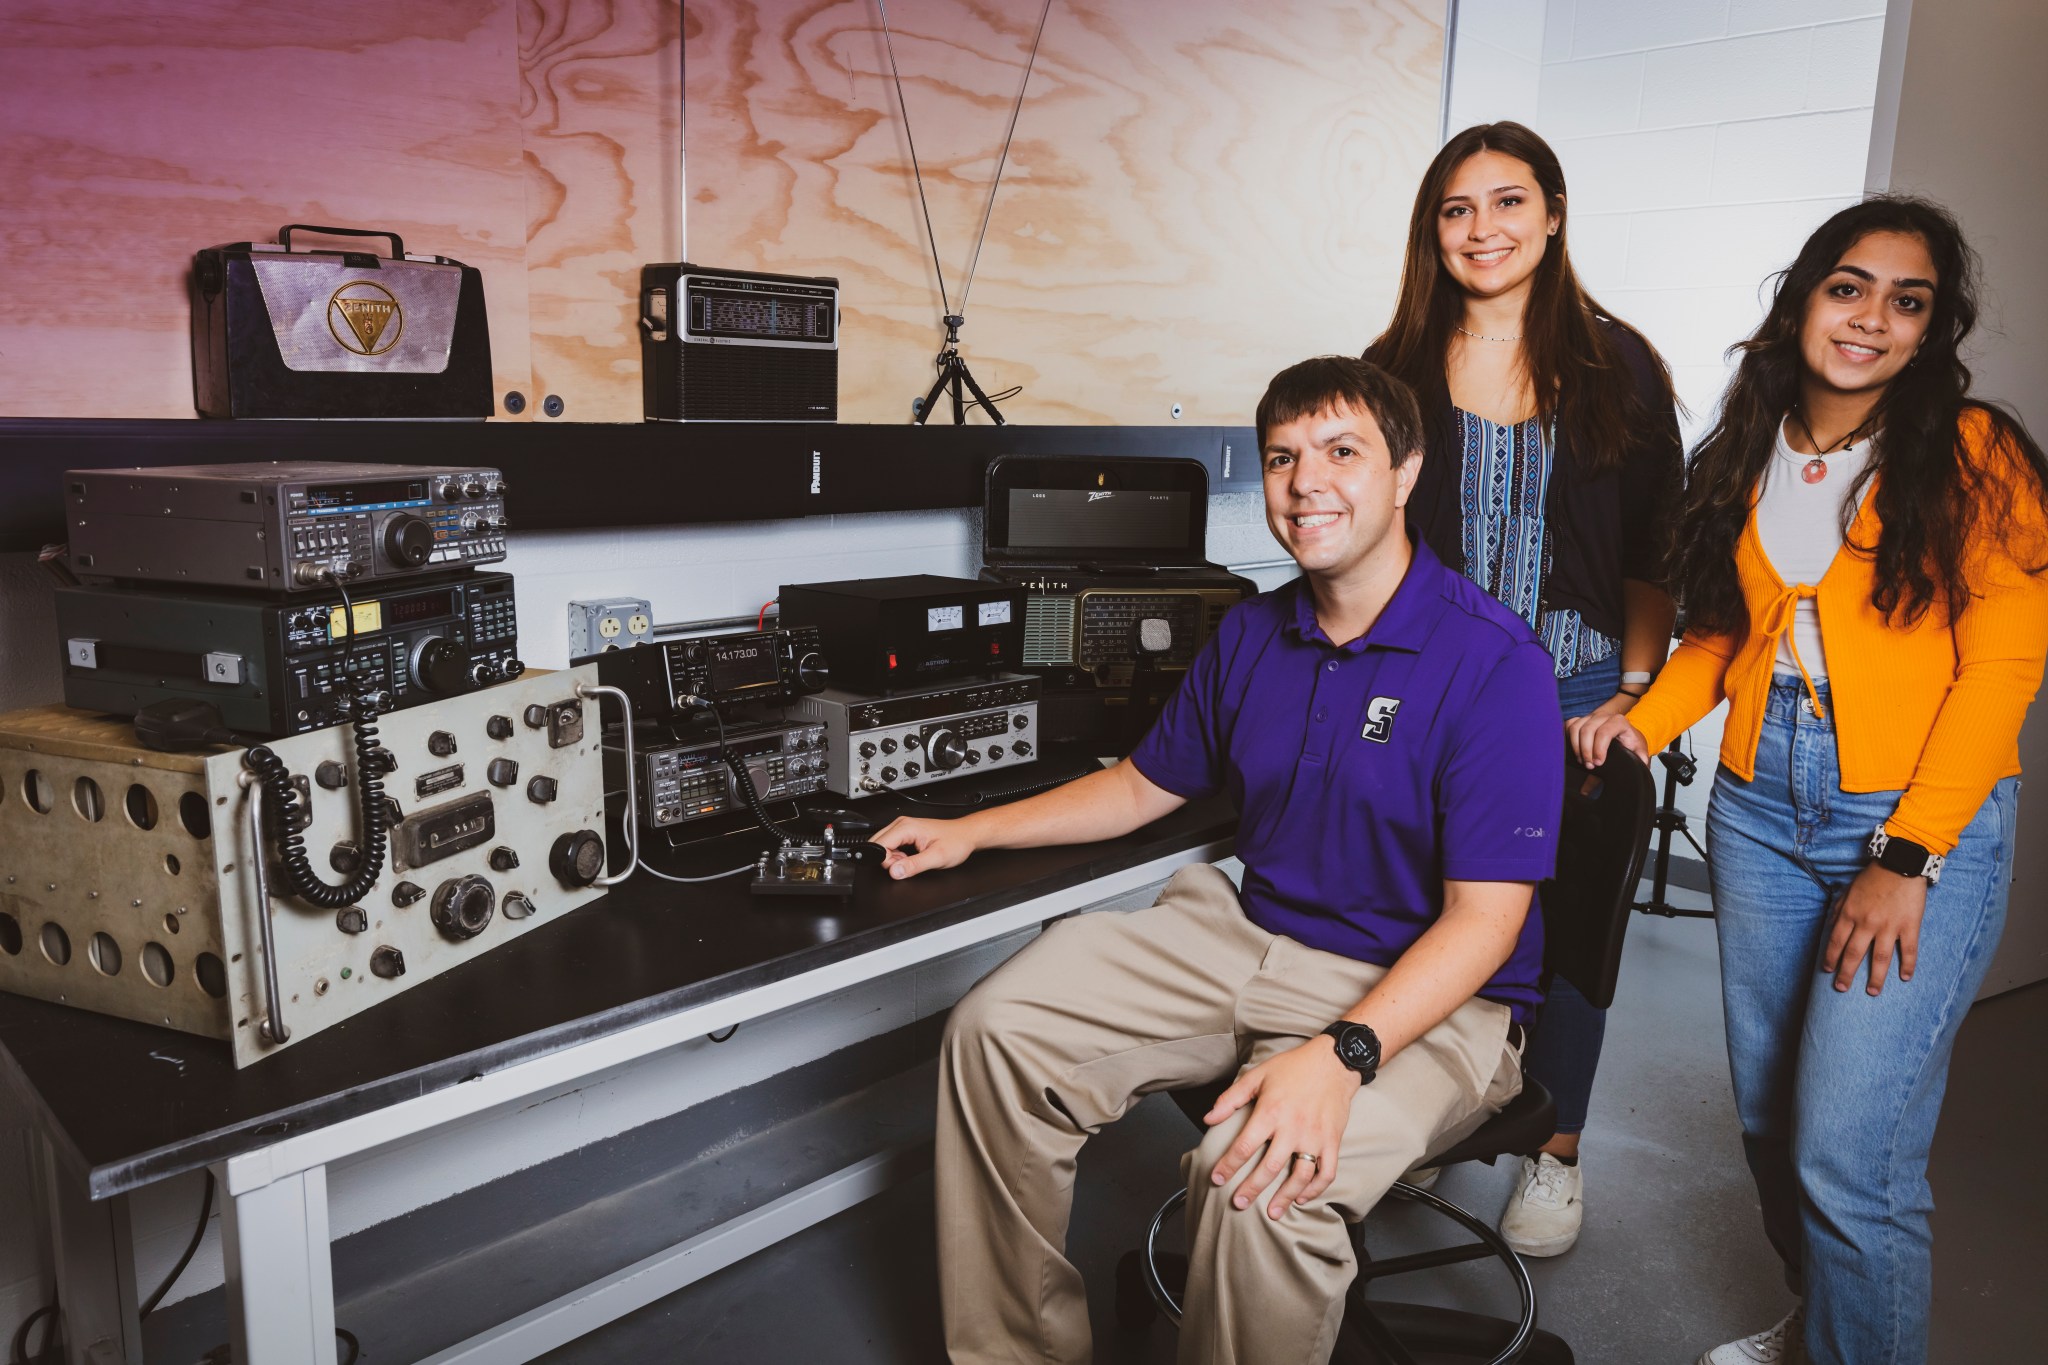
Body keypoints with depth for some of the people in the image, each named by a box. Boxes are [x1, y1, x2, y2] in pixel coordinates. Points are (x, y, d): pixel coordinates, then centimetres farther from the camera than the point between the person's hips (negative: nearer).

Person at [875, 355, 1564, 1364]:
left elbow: (1483, 921, -18)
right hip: (1247, 937, 7)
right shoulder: (1251, 635, 6)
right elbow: (1141, 787, 18)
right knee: (999, 1032, -8)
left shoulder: (1495, 663, -15)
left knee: (1260, 1176, -35)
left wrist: (1340, 1055, -32)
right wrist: (970, 831, 12)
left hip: (1424, 996, -6)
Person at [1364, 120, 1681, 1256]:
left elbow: (1653, 556, 4)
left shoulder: (1618, 367, 3)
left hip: (1574, 695, 0)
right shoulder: (1397, 369, 5)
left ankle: (1555, 1151, 26)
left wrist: (1635, 693, -3)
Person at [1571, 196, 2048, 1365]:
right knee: (1769, 1118, 13)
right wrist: (1645, 721, -3)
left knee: (1849, 1158, -9)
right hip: (1761, 808, 5)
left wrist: (1908, 860, -14)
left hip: (1926, 824, -4)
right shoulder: (1749, 457, 11)